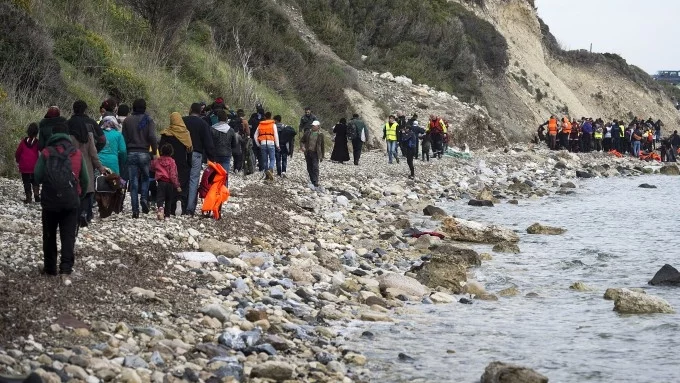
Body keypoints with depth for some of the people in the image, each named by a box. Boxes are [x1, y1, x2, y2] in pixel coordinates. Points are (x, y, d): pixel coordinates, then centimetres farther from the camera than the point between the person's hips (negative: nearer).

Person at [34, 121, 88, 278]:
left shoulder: (46, 153, -4)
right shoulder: (77, 154, 4)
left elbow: (37, 177, -7)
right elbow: (85, 180, 8)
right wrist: (81, 194, 26)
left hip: (50, 201, -1)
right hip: (71, 201, 1)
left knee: (49, 235, 13)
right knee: (68, 235, 3)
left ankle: (50, 267, 16)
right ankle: (66, 266, -11)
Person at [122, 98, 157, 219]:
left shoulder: (127, 121, 4)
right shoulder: (148, 120, -3)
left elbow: (124, 138, 4)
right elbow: (152, 137, -12)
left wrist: (125, 153, 10)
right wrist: (155, 152, -3)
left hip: (131, 153, 2)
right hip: (144, 153, -1)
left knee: (133, 182, 3)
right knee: (145, 178, 18)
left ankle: (135, 210, -1)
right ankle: (144, 198, -5)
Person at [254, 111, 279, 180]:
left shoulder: (260, 125, 12)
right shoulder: (273, 124, 3)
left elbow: (255, 136, 14)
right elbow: (276, 135, -2)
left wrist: (258, 144, 21)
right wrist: (277, 145, 3)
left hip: (263, 144, 3)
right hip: (271, 143, -3)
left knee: (264, 160, 10)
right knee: (272, 159, 0)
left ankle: (266, 175, 10)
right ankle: (270, 169, -27)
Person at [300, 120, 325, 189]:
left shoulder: (320, 135, -1)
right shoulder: (308, 133, 5)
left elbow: (323, 146, 5)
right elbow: (302, 140, 15)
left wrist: (322, 156, 5)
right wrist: (302, 146, -7)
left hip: (315, 153, -4)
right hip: (308, 153, 4)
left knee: (315, 168, -13)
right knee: (309, 168, 10)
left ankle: (315, 183, -16)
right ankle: (312, 181, 22)